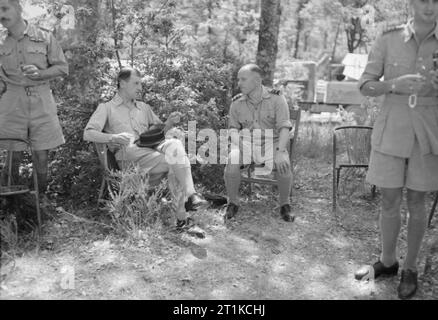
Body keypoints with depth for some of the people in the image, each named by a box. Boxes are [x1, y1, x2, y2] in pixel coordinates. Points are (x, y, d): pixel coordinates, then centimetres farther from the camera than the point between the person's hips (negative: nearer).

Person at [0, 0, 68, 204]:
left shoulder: (44, 37, 0)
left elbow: (62, 68, 1)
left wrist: (39, 74, -14)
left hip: (41, 101, -1)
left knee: (41, 155, 3)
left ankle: (41, 195, 22)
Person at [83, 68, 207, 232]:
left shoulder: (144, 107, 30)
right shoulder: (106, 108, 14)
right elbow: (88, 134, 0)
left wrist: (169, 123, 5)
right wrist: (113, 137, -19)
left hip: (151, 149, 5)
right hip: (130, 154, -4)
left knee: (174, 144, -31)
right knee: (176, 160, -29)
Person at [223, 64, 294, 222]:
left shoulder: (276, 99, -9)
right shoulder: (237, 103, 0)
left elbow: (284, 127, -14)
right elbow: (234, 128, 7)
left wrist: (280, 152, -30)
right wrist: (236, 147, -15)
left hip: (271, 143, -1)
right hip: (246, 143, 2)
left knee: (284, 166, -32)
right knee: (232, 161, -30)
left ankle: (285, 205, -7)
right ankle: (233, 203, -9)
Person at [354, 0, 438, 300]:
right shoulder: (388, 40, -4)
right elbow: (366, 86, -4)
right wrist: (395, 84, -24)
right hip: (390, 131, 0)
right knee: (390, 201, 8)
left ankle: (410, 268, 26)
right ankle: (388, 261, 29)